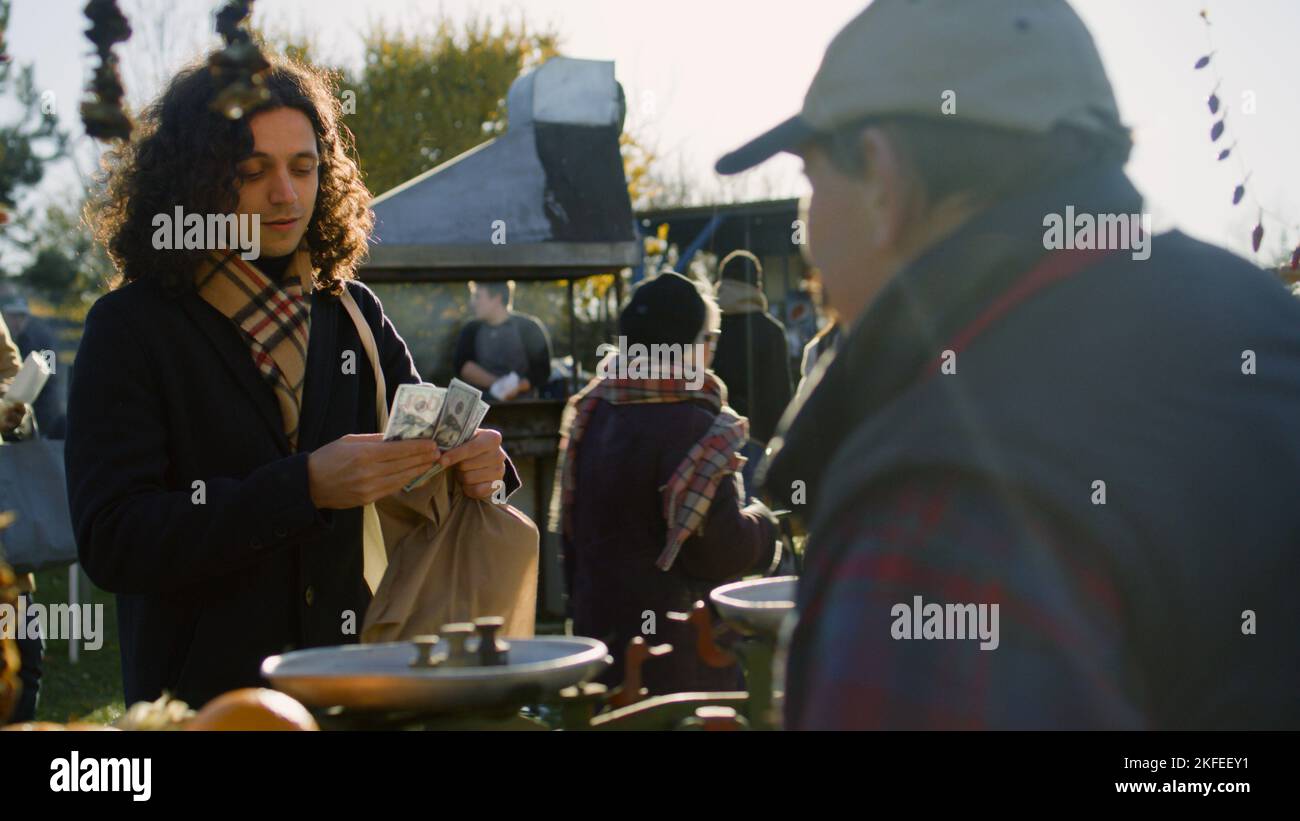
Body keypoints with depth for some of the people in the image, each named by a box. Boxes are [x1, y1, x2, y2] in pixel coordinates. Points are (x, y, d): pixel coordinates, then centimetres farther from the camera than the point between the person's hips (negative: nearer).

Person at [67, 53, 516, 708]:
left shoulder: (354, 315, 7)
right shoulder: (129, 328, -6)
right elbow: (111, 542, -15)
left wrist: (473, 462, -9)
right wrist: (305, 488, -24)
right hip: (203, 691, -4)